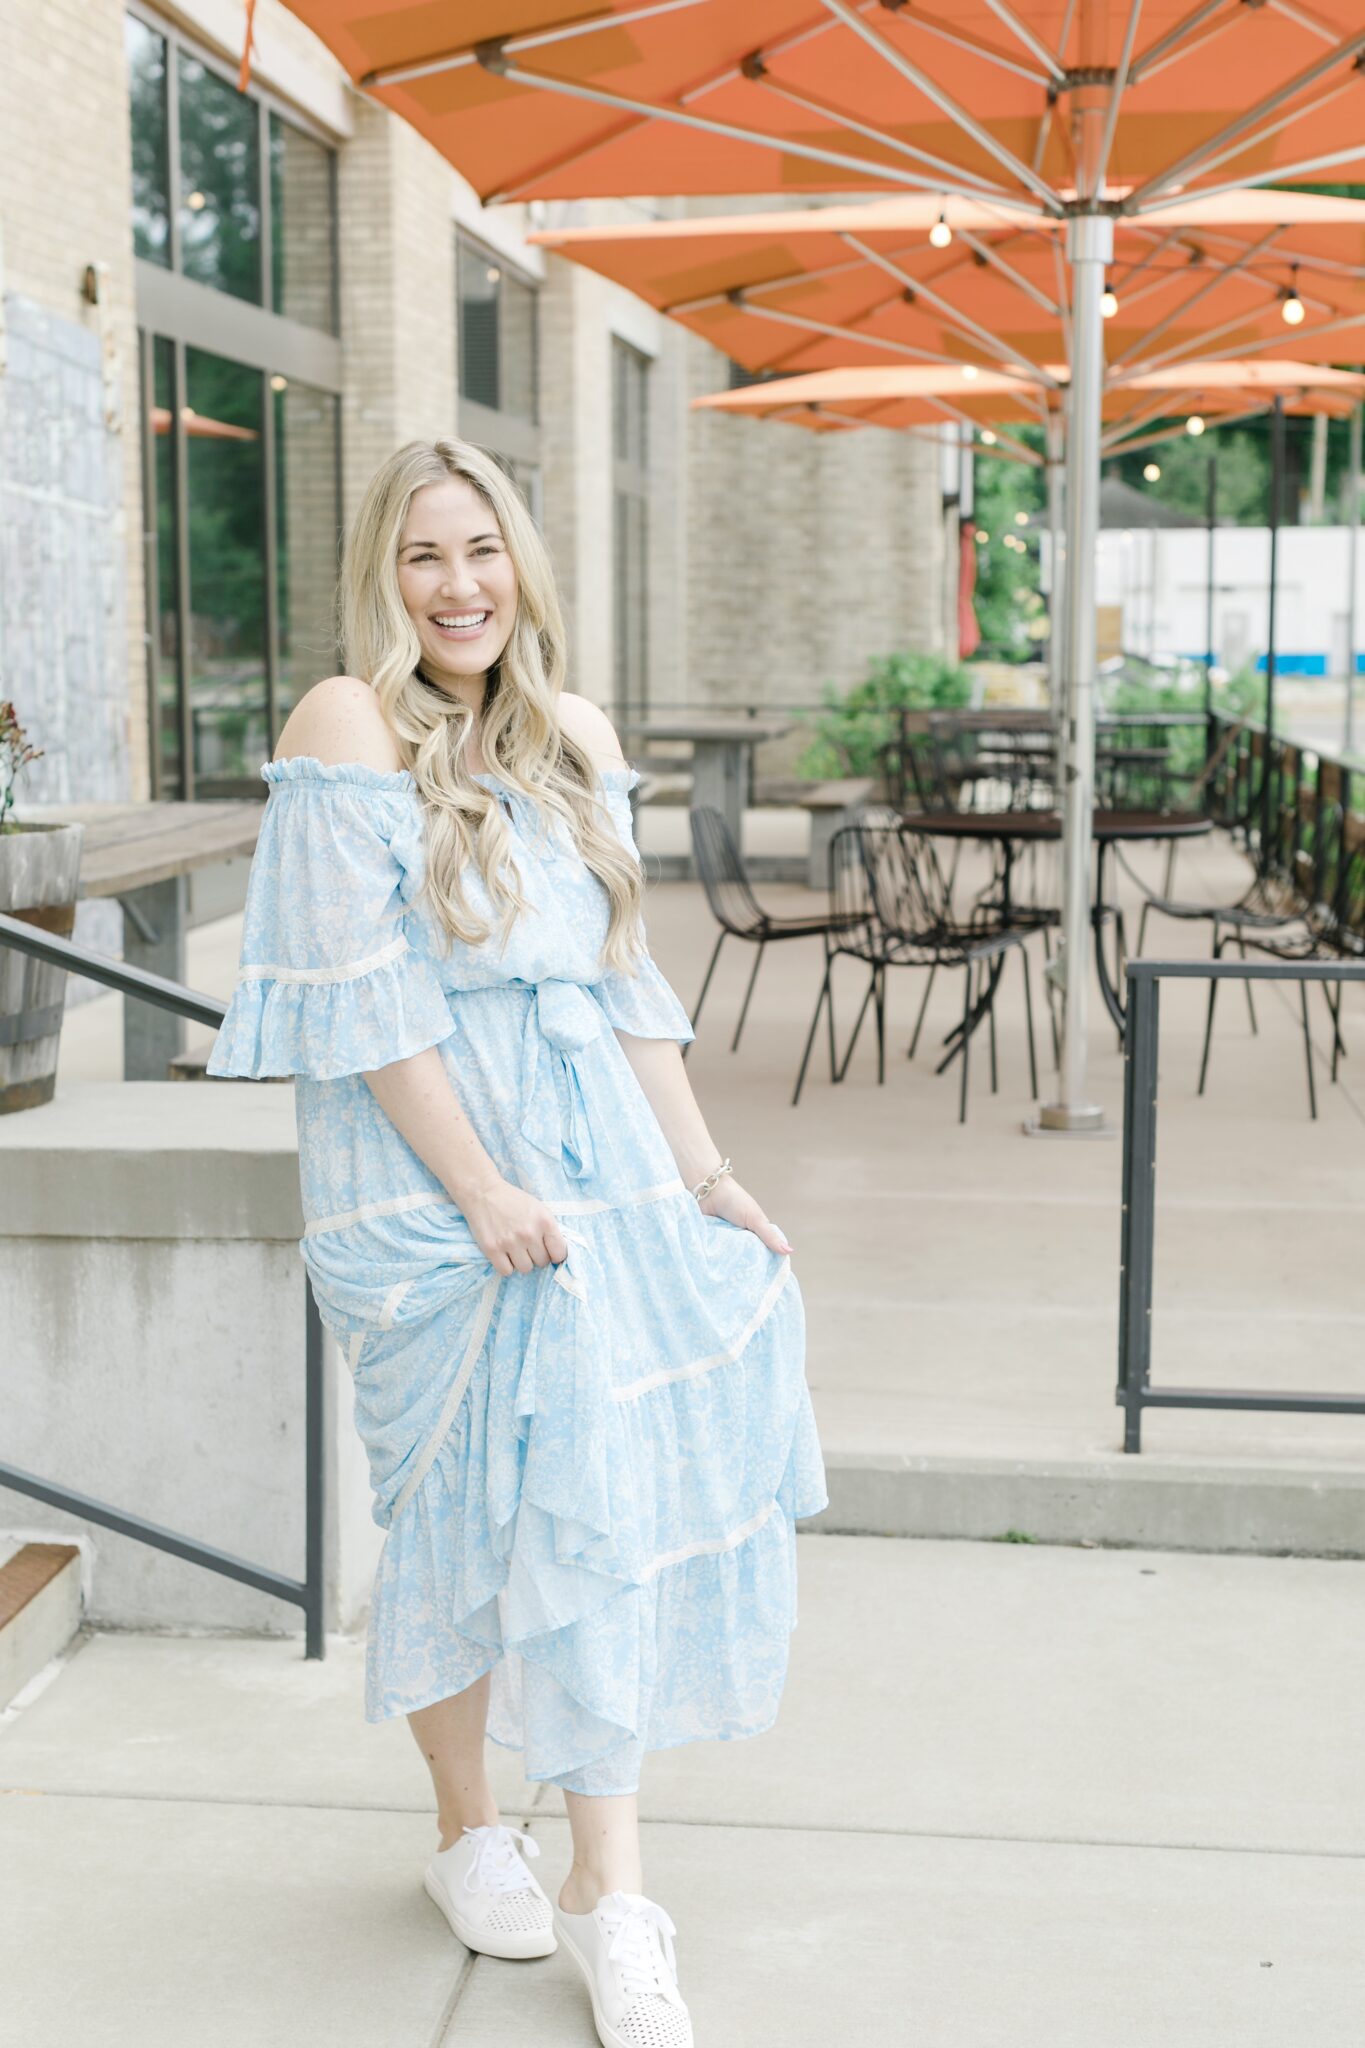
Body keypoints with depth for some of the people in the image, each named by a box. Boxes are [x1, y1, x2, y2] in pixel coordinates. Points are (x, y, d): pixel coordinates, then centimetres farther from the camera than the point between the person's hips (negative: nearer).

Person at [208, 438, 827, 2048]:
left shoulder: (572, 737, 12)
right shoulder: (348, 727, -7)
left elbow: (625, 977, 13)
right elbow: (365, 996, -13)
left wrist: (701, 1171, 8)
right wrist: (484, 1192, -16)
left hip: (597, 1153, 5)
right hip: (428, 1177, -5)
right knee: (471, 1505, 1)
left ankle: (608, 1891, 7)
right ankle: (469, 1836, 24)